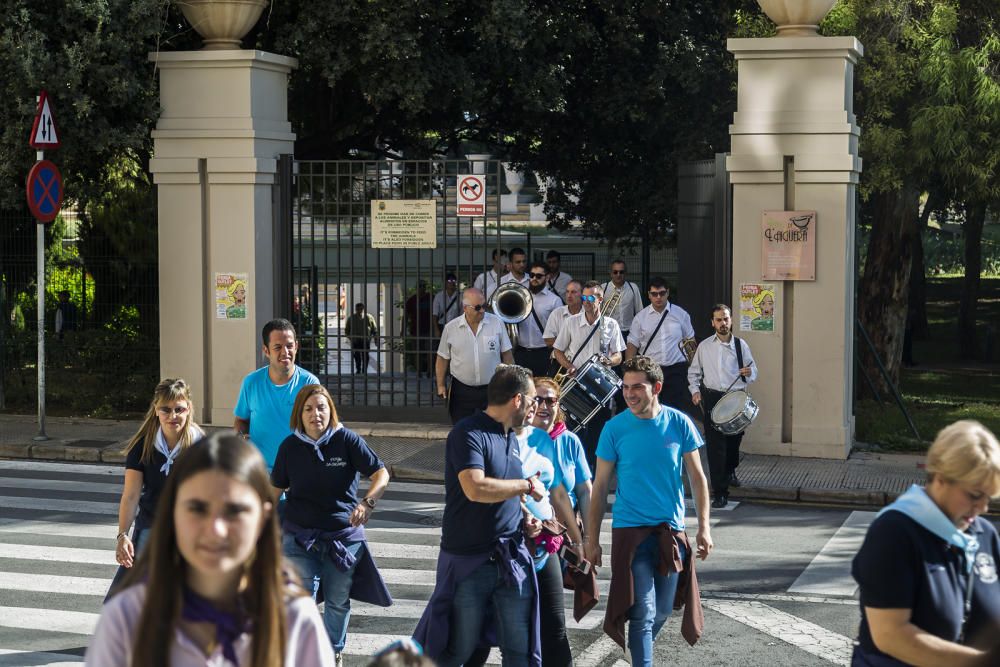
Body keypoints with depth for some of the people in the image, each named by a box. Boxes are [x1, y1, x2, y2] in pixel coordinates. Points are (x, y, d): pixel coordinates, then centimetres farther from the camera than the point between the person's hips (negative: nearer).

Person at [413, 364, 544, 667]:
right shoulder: (469, 434, -14)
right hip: (469, 559, -7)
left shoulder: (511, 438, 14)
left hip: (511, 558, 7)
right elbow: (476, 489, -29)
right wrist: (526, 485, -17)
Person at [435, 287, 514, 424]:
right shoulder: (450, 328, -2)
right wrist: (441, 385, 2)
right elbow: (443, 358, 6)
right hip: (461, 391, 0)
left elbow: (506, 355, 3)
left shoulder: (496, 323, -2)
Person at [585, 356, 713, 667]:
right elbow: (600, 485, -1)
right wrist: (592, 539, -2)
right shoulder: (615, 428, -6)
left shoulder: (679, 423, -3)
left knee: (662, 612, 14)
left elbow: (697, 477, 4)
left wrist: (704, 527, -2)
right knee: (643, 614, -9)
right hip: (630, 530, -2)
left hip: (671, 531, 2)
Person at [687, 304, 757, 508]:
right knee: (716, 445, -8)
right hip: (712, 398, -1)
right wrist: (695, 390, -3)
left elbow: (753, 372, 7)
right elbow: (693, 372, 13)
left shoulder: (741, 345, 4)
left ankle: (730, 471, 49)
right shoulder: (704, 346, 4)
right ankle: (720, 493, -6)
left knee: (734, 440, 17)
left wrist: (749, 373, -17)